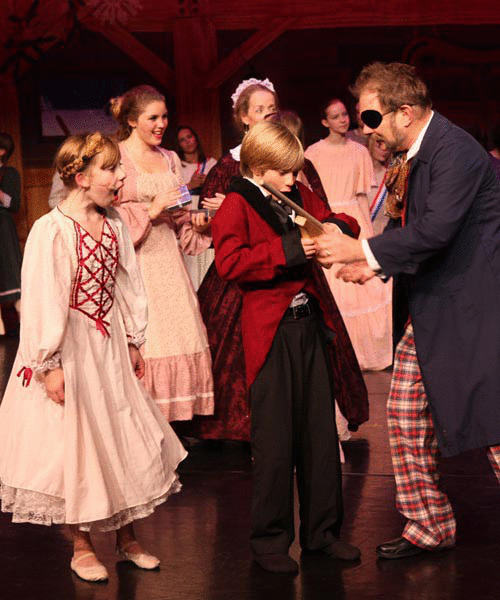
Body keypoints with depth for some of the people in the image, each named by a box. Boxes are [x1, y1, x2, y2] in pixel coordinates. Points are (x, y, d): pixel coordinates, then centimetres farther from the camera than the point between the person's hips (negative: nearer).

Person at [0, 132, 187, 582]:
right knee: (76, 447, 3)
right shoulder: (51, 230, -17)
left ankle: (126, 536, 26)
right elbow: (42, 303, -17)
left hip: (109, 346, 6)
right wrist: (49, 365, -18)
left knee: (124, 440, 11)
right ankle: (82, 548, 18)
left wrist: (133, 343, 13)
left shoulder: (113, 224, 4)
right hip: (69, 349, -6)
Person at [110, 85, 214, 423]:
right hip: (133, 260, -6)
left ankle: (173, 415, 8)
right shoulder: (116, 157, -3)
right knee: (141, 340, -9)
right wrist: (149, 211, -12)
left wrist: (198, 221, 2)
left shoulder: (170, 159, 16)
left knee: (178, 333, 1)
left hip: (167, 255, 6)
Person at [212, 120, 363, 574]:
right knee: (275, 441, -2)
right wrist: (287, 250, -24)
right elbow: (228, 262, -20)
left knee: (321, 431, 10)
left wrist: (337, 227, 0)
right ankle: (270, 540, 10)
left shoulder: (301, 197, 13)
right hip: (270, 333, -6)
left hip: (311, 324, 6)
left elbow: (343, 223, 24)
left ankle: (322, 531, 21)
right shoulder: (238, 205, -6)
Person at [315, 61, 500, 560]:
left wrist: (362, 250, -23)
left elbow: (435, 230, -29)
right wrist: (375, 265, 3)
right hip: (431, 311, 10)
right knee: (406, 419, 9)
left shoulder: (455, 150, -19)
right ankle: (429, 528, 20)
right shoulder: (411, 157, 11)